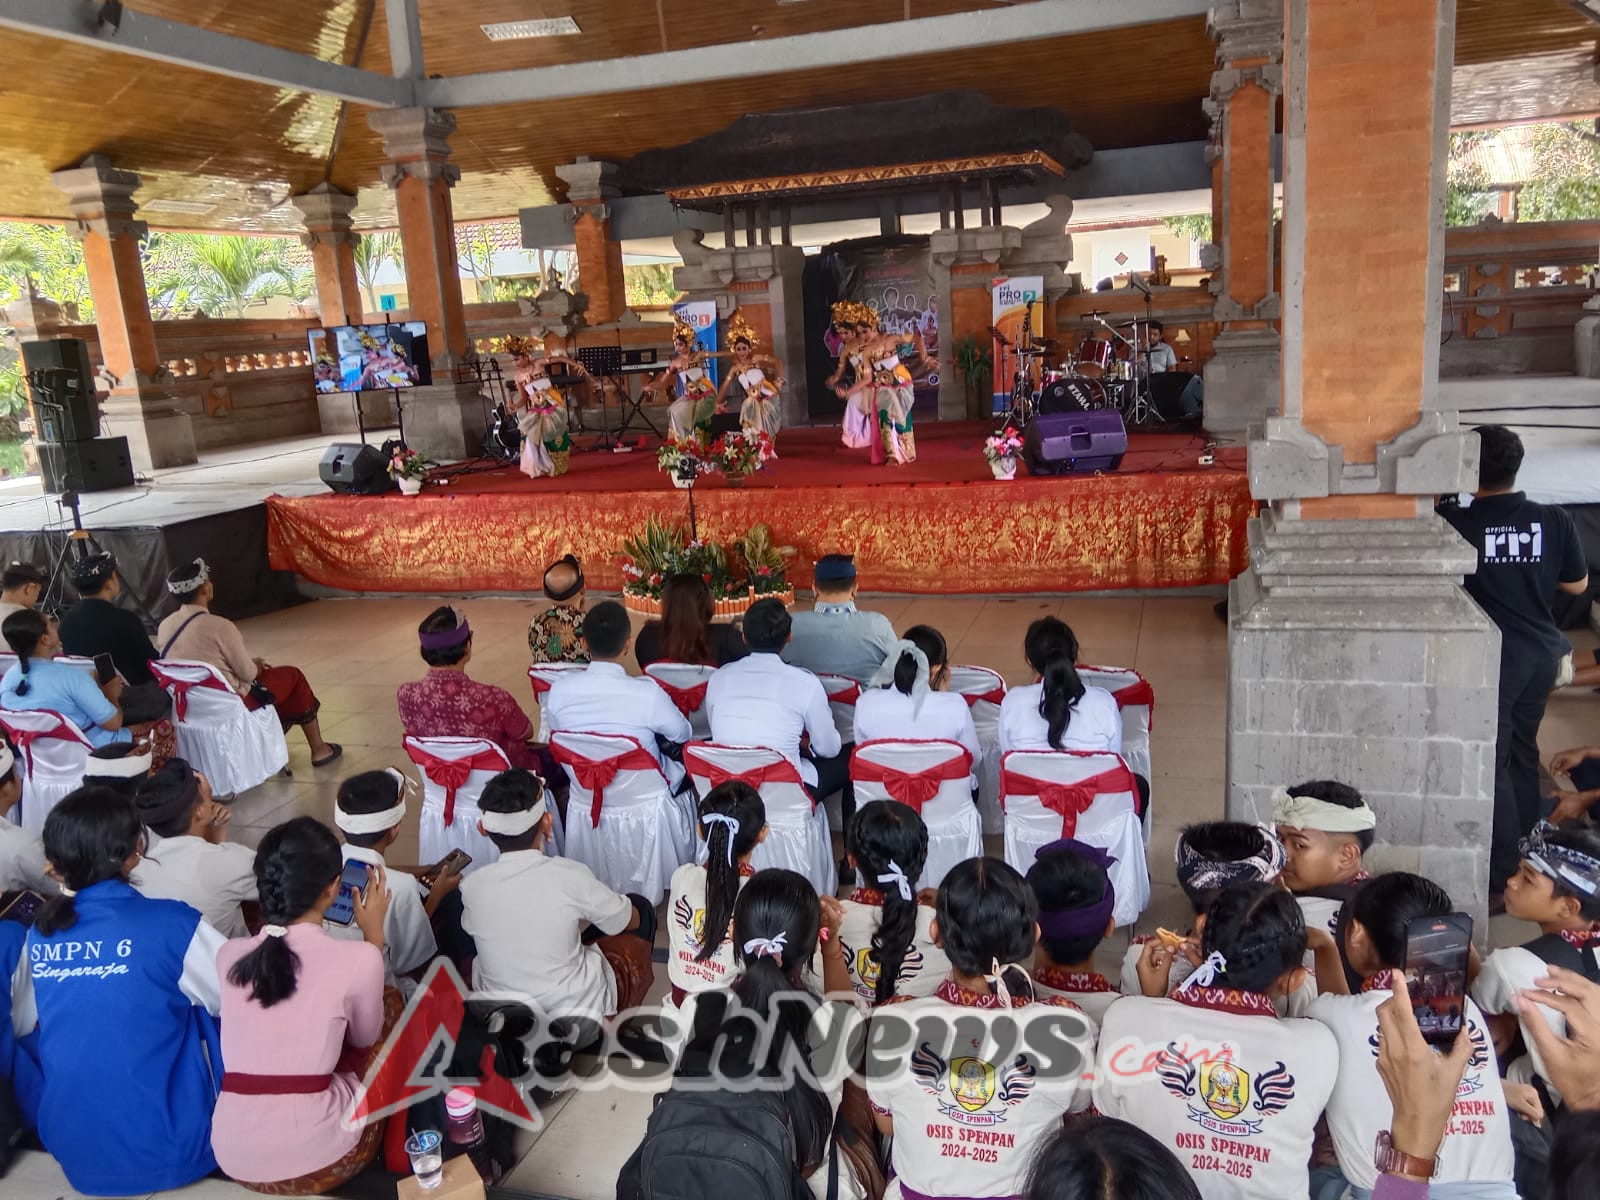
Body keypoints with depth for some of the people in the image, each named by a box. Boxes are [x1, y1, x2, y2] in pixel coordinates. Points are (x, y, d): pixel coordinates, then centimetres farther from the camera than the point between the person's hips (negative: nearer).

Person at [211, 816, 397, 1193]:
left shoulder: (229, 955, 0)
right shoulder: (358, 958, -13)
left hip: (234, 1159, 5)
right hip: (318, 1161, -5)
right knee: (391, 1004, 18)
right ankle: (387, 1145, 33)